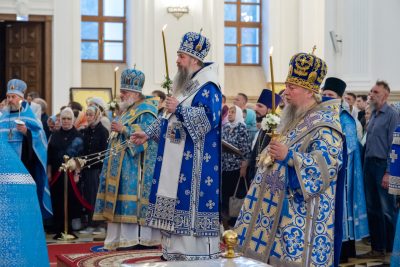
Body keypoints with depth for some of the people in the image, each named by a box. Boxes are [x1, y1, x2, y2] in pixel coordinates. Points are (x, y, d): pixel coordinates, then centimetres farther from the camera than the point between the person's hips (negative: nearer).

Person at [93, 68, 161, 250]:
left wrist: (124, 129, -26)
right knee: (124, 198, 6)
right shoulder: (127, 110, 22)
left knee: (133, 197, -11)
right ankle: (126, 237, 7)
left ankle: (136, 238, -10)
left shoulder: (145, 111, -8)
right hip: (123, 164, 9)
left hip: (135, 165, -9)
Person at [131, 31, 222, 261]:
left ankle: (199, 253, -2)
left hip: (195, 160, -9)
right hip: (177, 159, 10)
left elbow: (209, 118, -24)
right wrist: (149, 133, 18)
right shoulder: (185, 85, 18)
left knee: (193, 205, -8)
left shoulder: (208, 87, -11)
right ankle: (177, 250, 17)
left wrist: (179, 108, -23)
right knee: (176, 205, 10)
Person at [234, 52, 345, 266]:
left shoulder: (324, 124, -13)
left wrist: (289, 156, -28)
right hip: (279, 201, 9)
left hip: (300, 206, -9)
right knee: (272, 250, 9)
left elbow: (328, 163, -22)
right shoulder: (293, 118, 15)